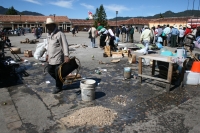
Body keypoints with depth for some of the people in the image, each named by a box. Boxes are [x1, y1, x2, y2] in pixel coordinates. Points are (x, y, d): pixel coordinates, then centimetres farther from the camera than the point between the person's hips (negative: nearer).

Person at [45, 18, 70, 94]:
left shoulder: (60, 34, -12)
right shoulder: (50, 35, 15)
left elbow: (65, 45, -18)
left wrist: (66, 56, -26)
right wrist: (47, 54, 23)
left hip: (58, 58, -9)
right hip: (51, 58, 9)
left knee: (57, 73, 1)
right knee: (50, 70, 16)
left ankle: (58, 87, 21)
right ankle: (60, 80, 37)